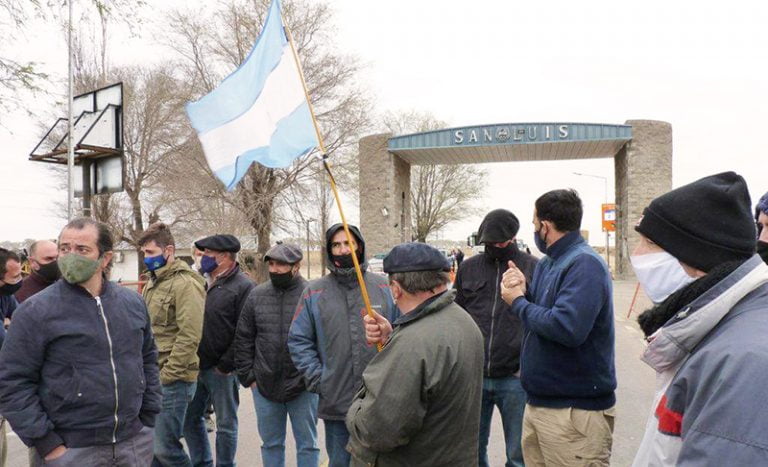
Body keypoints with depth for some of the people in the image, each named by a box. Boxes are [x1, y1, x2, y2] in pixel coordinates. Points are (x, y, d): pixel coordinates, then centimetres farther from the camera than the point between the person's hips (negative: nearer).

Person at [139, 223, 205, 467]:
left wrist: (166, 377, -17)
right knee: (151, 444, 15)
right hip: (152, 376, 9)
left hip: (171, 380, -9)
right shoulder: (153, 282, 14)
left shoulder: (185, 284, -14)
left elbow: (190, 336, -20)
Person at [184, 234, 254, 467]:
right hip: (196, 367, 7)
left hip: (221, 370, -7)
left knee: (225, 425, 7)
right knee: (190, 418, 16)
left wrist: (225, 365, -16)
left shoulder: (243, 287, -12)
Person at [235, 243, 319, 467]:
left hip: (303, 387, -3)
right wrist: (247, 376, 3)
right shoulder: (256, 295, 2)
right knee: (271, 444, 18)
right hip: (264, 386, 4)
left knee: (307, 444, 11)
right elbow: (243, 339, 7)